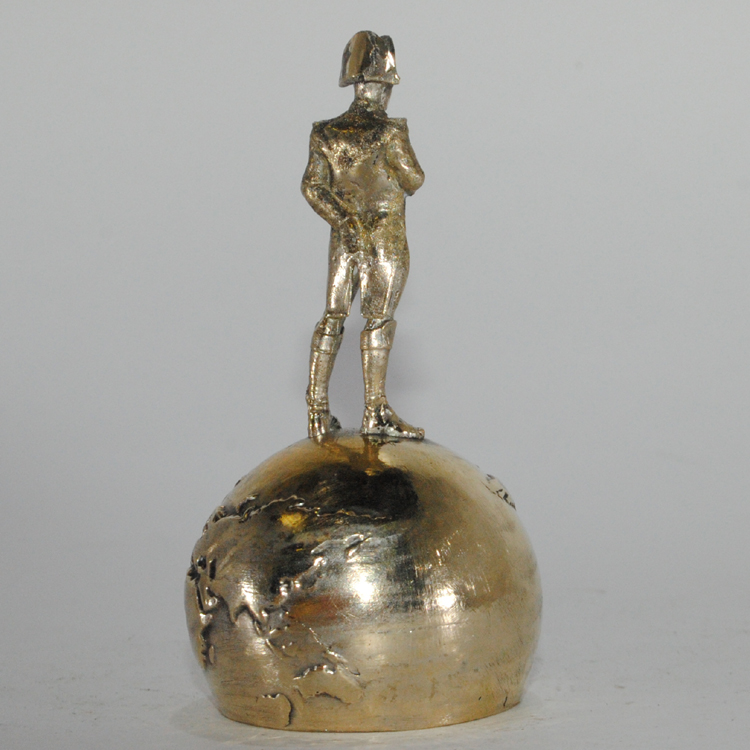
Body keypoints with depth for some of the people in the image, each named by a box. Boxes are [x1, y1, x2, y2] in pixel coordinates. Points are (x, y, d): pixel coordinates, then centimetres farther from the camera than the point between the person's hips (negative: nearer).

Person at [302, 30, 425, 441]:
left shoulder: (326, 134, 3)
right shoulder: (390, 132, -13)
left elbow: (312, 186, -1)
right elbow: (414, 181, -8)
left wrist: (339, 220, -1)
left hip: (346, 237, 5)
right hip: (386, 237, -5)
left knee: (333, 317, 8)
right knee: (379, 318, -2)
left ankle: (317, 410, 8)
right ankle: (376, 412, -3)